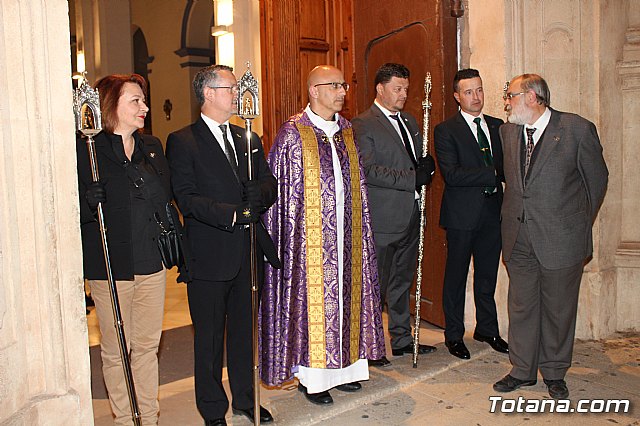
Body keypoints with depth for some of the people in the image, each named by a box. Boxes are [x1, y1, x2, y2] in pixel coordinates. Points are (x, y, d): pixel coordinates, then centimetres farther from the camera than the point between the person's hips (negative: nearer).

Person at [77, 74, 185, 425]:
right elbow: (75, 213, -7)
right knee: (115, 350, 7)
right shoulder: (86, 149, -6)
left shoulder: (152, 146, 11)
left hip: (151, 262, 5)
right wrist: (89, 203, -27)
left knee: (148, 345, 13)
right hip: (109, 265, -4)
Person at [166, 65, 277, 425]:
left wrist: (260, 193, -14)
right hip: (209, 256, -5)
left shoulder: (248, 139, 13)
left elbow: (270, 184, 9)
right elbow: (186, 199, -15)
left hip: (247, 253, 5)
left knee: (244, 330, 18)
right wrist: (233, 214, -24)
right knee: (209, 336, 9)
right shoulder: (183, 142, -6)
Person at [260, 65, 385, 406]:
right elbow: (280, 189, -8)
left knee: (342, 293, 12)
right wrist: (290, 235, -12)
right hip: (310, 236, -6)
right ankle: (310, 377, 15)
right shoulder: (292, 133, -7)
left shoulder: (347, 131, 11)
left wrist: (360, 230, 12)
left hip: (346, 234, 6)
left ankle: (341, 367, 26)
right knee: (311, 297, 1)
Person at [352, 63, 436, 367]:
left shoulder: (409, 122, 17)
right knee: (375, 285, 3)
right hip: (383, 219, -7)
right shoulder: (363, 125, -8)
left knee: (402, 282, 18)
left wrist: (427, 167, -1)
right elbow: (368, 170, -18)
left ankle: (402, 339, 30)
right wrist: (412, 178, -20)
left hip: (410, 216, 8)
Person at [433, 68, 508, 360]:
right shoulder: (446, 130, -6)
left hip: (492, 212, 5)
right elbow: (451, 174, -17)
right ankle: (454, 335, 20)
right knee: (456, 276, 6)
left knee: (488, 275, 15)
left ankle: (487, 329, 32)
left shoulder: (497, 126, 12)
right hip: (462, 214, -5)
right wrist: (493, 174, -18)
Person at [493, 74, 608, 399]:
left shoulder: (578, 129, -7)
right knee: (521, 306, 11)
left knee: (558, 308, 9)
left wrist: (579, 223, 8)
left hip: (561, 238, -4)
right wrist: (519, 215, 12)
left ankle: (554, 374, 28)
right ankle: (522, 371, 27)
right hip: (518, 237, 4)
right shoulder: (507, 131, 7)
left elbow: (597, 179, 2)